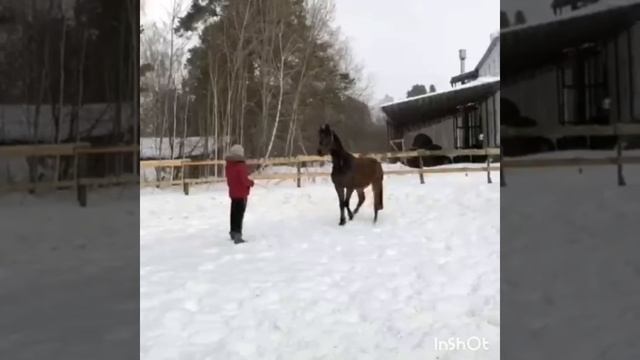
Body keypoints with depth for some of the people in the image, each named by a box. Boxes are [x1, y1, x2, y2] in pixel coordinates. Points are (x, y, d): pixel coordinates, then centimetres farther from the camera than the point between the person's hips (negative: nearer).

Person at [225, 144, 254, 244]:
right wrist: (251, 182, -3)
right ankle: (237, 235, -10)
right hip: (242, 193, -8)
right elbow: (244, 180, -21)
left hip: (233, 193, 8)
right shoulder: (241, 166, -22)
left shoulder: (228, 166, 3)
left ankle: (233, 232, 30)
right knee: (239, 214, -7)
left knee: (234, 213, 18)